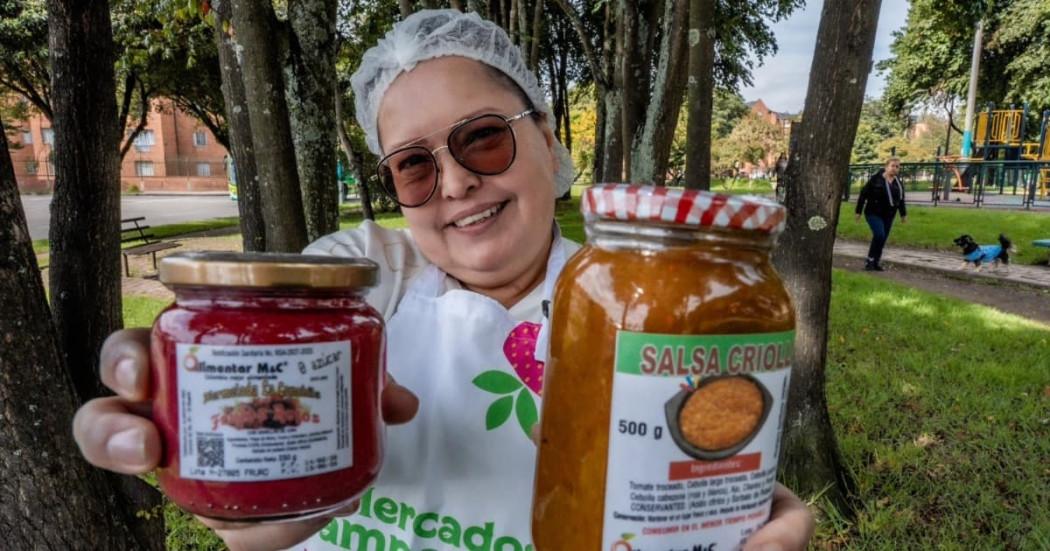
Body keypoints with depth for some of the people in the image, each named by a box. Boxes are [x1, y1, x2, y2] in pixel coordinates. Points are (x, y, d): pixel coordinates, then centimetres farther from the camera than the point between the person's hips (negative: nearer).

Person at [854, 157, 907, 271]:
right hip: (874, 213, -6)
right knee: (879, 235, -20)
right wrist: (858, 211, -7)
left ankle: (876, 262, 16)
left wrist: (903, 214, 22)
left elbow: (901, 199, 20)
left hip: (888, 216, 6)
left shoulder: (898, 182, 8)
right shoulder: (876, 179, -9)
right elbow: (863, 195, -7)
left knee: (883, 239, 5)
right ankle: (870, 260, -6)